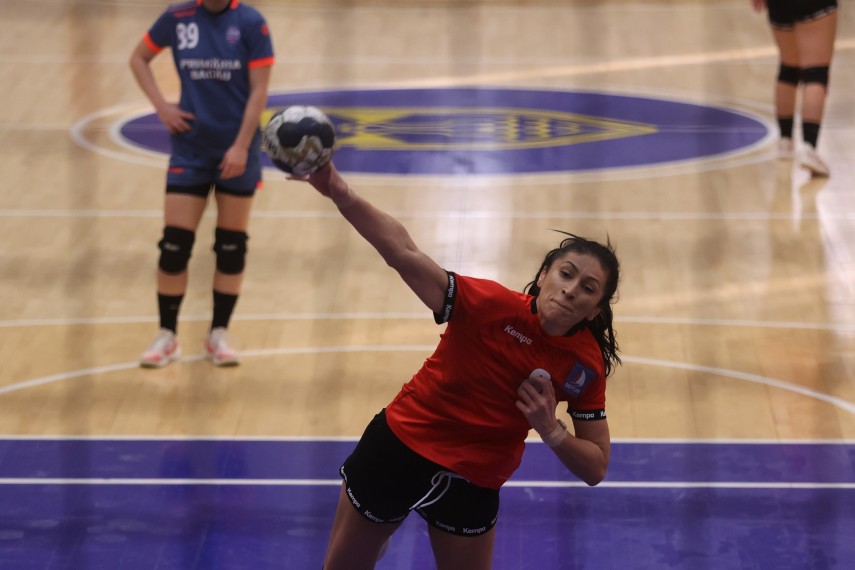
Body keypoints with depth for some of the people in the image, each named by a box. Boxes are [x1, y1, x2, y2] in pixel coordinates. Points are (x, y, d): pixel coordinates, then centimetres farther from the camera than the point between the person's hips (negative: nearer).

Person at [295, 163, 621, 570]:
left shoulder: (588, 365, -13)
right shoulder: (491, 305, -23)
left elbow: (595, 468, -4)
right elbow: (404, 253, -36)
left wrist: (550, 430, -25)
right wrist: (341, 193, -51)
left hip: (473, 486, 2)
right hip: (398, 449, -2)